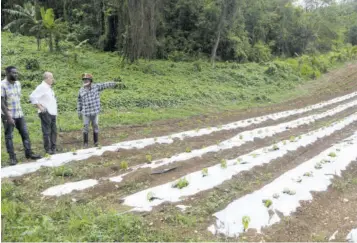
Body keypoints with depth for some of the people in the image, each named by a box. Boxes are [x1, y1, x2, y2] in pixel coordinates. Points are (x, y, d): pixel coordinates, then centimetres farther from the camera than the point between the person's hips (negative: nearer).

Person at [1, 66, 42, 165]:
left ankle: (29, 153, 16)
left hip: (19, 114, 6)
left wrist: (19, 111, 11)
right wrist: (9, 117, -19)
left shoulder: (18, 83, 5)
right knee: (9, 136, 4)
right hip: (8, 116, -6)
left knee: (25, 133, 7)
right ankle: (12, 157, 11)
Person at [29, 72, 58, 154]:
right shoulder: (42, 87, -11)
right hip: (46, 113, -9)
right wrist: (39, 107, -17)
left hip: (52, 113, 9)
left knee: (53, 131, 12)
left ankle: (53, 149, 21)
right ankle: (48, 150, 3)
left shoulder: (49, 88, 17)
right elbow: (32, 97, -19)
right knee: (47, 132, -4)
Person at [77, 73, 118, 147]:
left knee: (95, 126, 6)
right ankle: (85, 143, 14)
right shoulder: (81, 90, 1)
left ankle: (96, 142, 19)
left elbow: (105, 85, -10)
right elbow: (79, 102, 7)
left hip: (95, 111, -1)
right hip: (86, 112, 1)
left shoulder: (96, 86, -3)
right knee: (85, 127, 3)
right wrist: (79, 113, 7)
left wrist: (114, 83, -21)